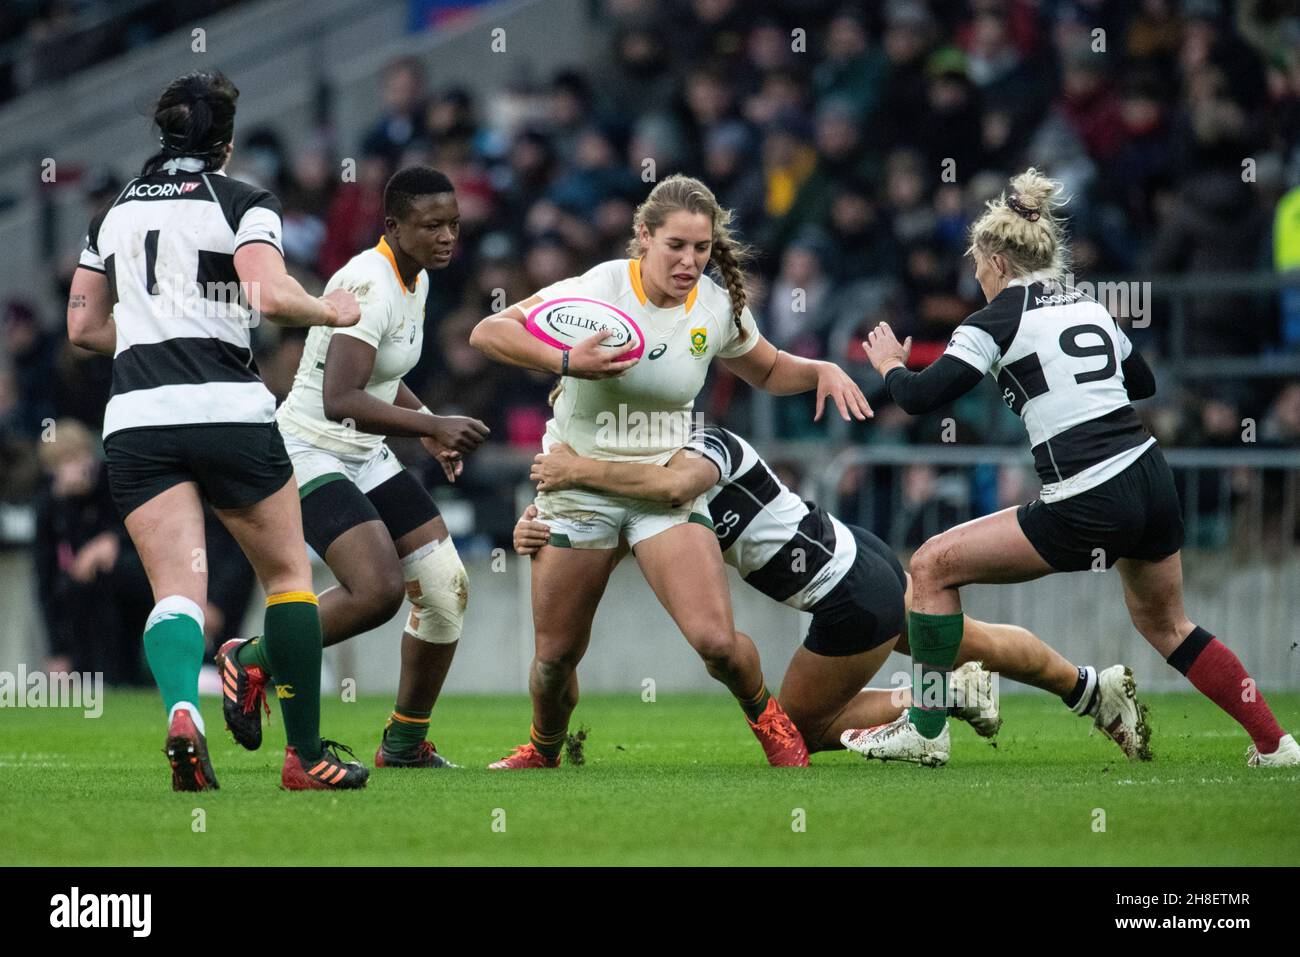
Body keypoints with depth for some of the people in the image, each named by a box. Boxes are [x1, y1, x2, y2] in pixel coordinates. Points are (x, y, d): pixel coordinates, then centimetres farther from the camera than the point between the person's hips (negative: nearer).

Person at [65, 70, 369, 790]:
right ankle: (306, 755, 10)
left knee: (177, 590, -4)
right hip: (228, 408, -3)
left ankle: (181, 712, -35)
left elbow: (83, 326, 20)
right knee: (288, 573, 12)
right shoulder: (242, 204, 1)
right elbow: (270, 294, -15)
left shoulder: (114, 213, 16)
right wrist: (332, 311, 4)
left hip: (135, 418, 3)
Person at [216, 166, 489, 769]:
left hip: (366, 458, 10)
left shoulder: (416, 280, 9)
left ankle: (405, 745, 17)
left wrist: (429, 428, 12)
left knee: (445, 588, 2)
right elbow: (340, 400, -31)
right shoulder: (369, 285, -22)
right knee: (377, 590, -26)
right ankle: (251, 660, -3)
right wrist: (432, 425, -31)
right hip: (311, 453, -10)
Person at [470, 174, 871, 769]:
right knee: (556, 656, 4)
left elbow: (769, 371, 16)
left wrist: (823, 371, -5)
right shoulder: (601, 289, -17)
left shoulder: (718, 308, -5)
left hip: (668, 488, 1)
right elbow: (487, 333, -20)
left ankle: (764, 713, 15)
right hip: (578, 488, -1)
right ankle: (544, 748, 36)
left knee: (716, 641, -17)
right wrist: (566, 362, -34)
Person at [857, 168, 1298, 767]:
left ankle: (923, 729, 4)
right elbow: (1144, 383, 33)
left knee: (933, 565, 4)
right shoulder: (1090, 307, 17)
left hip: (1089, 510, -7)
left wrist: (890, 365, 13)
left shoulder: (998, 320, -2)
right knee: (1165, 624, 28)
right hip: (1153, 483, 7)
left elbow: (920, 398, -8)